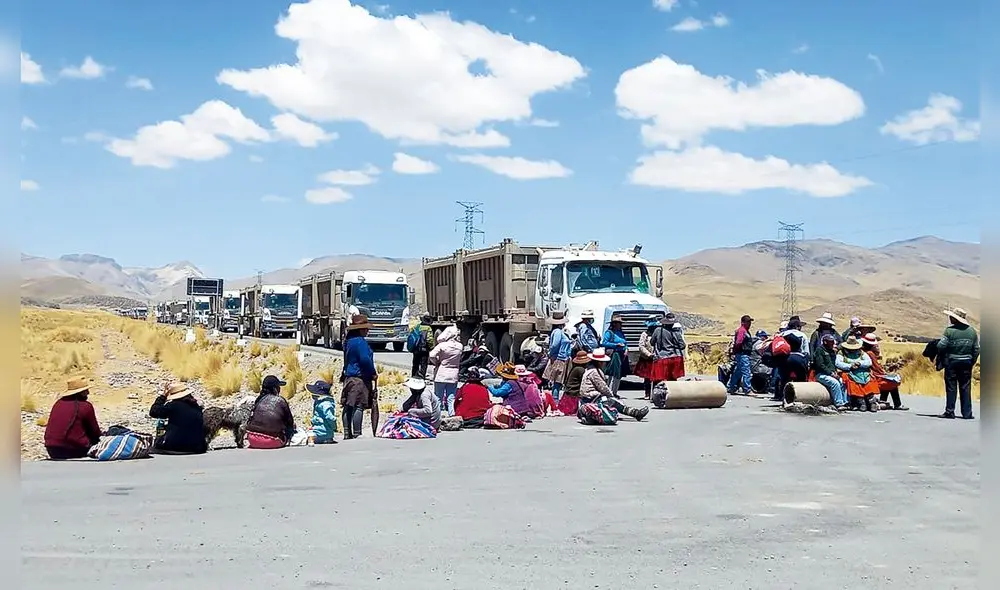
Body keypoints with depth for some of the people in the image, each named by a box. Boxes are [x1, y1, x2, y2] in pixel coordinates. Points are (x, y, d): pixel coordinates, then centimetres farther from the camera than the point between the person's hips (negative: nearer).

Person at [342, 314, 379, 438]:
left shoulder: (349, 341, 16)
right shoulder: (360, 341, -15)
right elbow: (365, 359, -20)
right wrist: (374, 373, -8)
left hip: (348, 377, 10)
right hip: (360, 378, -10)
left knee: (348, 406, 11)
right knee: (359, 406, -8)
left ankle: (347, 434, 16)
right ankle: (356, 434, -8)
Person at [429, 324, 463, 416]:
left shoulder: (442, 345, -14)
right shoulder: (460, 346, -3)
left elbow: (432, 356, -17)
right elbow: (460, 360, 6)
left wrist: (436, 362, -2)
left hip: (441, 374, -2)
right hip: (453, 375, 3)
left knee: (438, 398, 8)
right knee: (451, 399, 9)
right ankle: (452, 415, 4)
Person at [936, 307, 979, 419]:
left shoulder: (949, 330, -11)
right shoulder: (972, 331, 4)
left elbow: (941, 346, -16)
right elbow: (976, 349, 6)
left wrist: (940, 359, 1)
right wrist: (972, 362, 14)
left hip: (952, 361, -4)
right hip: (966, 363, 4)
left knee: (951, 387, 3)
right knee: (966, 388, 9)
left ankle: (950, 411, 4)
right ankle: (967, 413, 9)